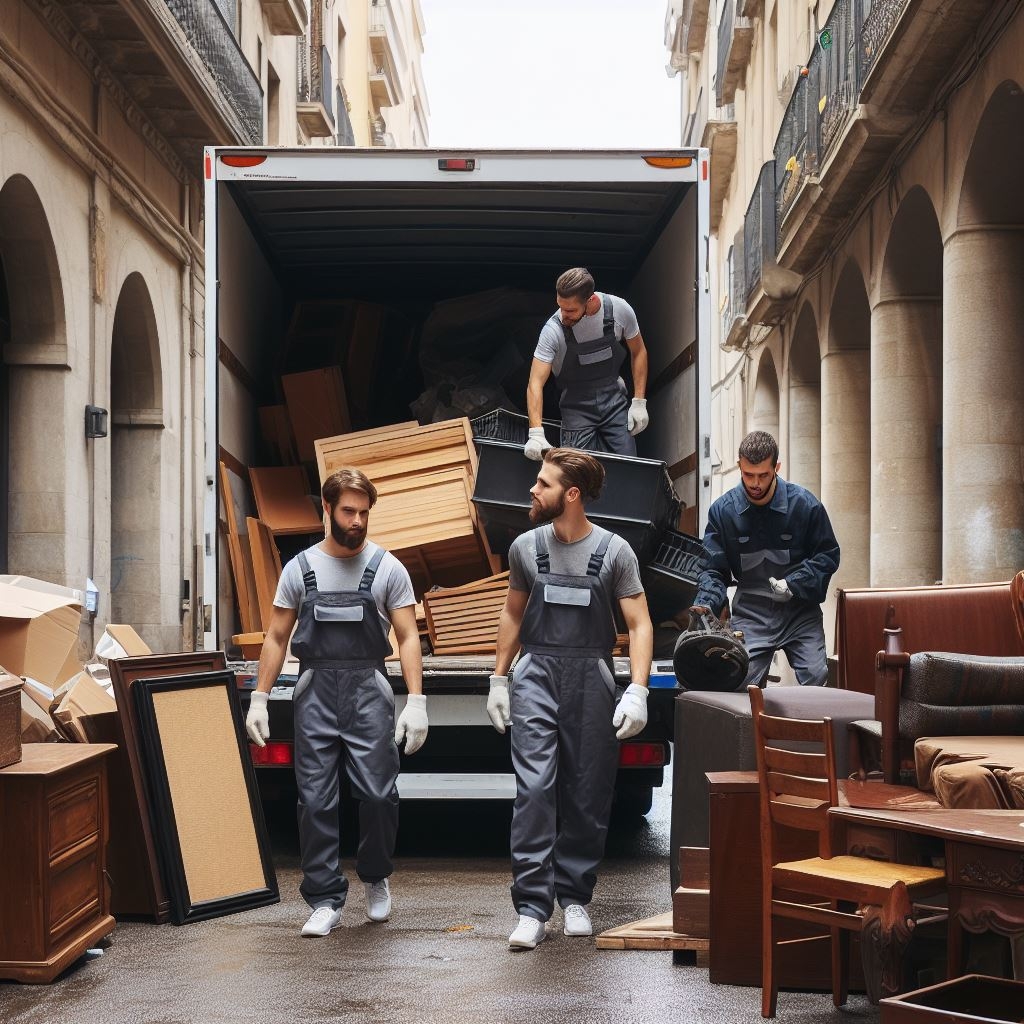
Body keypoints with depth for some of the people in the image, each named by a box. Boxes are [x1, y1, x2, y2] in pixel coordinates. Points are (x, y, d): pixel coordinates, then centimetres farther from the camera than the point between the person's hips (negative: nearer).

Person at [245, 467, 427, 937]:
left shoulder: (387, 568, 3)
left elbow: (408, 637, 0)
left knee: (378, 793, -7)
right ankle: (326, 900, 10)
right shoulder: (300, 568, 8)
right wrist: (259, 698, 3)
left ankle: (375, 877, 20)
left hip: (368, 690, -1)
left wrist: (416, 699, -10)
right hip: (315, 690, 1)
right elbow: (276, 638, 11)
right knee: (316, 800, 1)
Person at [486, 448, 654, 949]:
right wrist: (498, 679, 14)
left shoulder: (614, 552, -3)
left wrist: (638, 691, -12)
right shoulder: (526, 547, 5)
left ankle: (574, 898, 19)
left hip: (591, 681, -1)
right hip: (536, 677, 1)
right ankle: (531, 907, -9)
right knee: (534, 791, -9)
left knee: (588, 796, 5)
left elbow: (639, 625, -2)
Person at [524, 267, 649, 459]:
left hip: (614, 398, 2)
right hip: (576, 405, -2)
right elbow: (535, 384, -25)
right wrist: (536, 434, -37)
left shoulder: (619, 309, -14)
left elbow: (638, 352, 4)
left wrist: (639, 402, -1)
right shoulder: (553, 330, -22)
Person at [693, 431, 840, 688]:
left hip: (800, 611, -1)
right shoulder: (722, 510, -1)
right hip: (750, 614, 1)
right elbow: (714, 568, 4)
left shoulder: (805, 504, -5)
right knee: (741, 684, -10)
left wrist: (794, 585, -11)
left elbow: (828, 556, 3)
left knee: (816, 679, -13)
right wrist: (704, 604, -15)